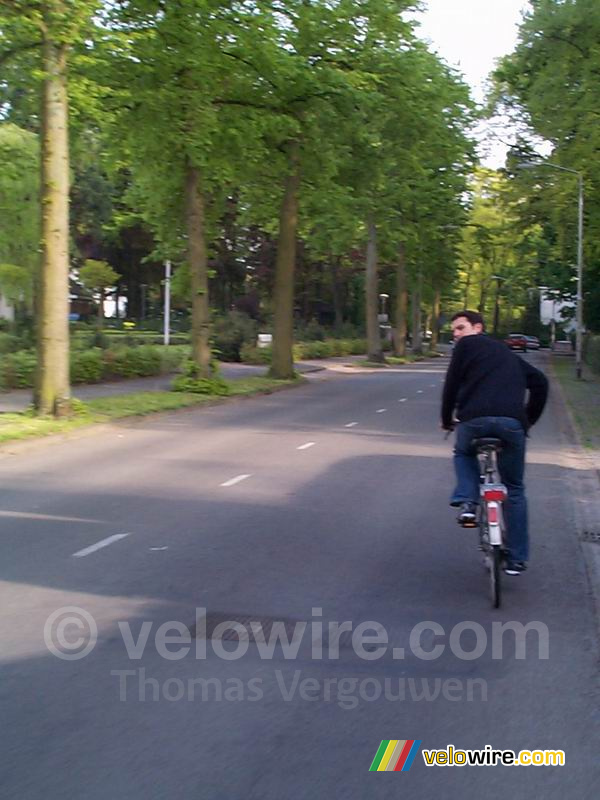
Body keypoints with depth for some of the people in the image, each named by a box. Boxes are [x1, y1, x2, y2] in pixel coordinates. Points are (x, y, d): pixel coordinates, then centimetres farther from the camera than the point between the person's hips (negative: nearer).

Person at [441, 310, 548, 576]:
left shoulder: (467, 345, 17)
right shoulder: (507, 353, 32)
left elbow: (452, 383, 10)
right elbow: (539, 381, 25)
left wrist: (446, 419, 23)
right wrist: (530, 419, 30)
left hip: (475, 419, -3)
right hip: (512, 422, 3)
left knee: (464, 454, 32)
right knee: (514, 490, 17)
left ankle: (467, 502, 6)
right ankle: (516, 559, 16)